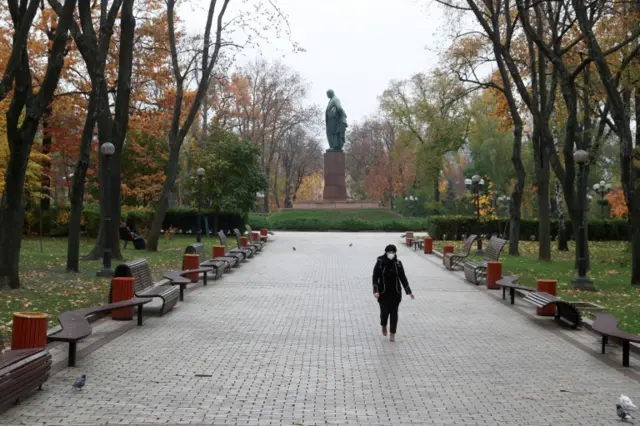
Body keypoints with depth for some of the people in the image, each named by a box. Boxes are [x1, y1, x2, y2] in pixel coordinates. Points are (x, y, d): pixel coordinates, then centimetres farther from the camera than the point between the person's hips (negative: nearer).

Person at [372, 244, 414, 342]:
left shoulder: (398, 263, -1)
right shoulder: (380, 262, -7)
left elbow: (403, 278, 4)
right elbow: (375, 277, -8)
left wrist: (409, 292, 0)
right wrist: (376, 290, -19)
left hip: (395, 293, 2)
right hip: (383, 293, -2)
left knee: (394, 313, 3)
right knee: (384, 311, 1)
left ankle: (392, 334, 14)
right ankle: (383, 326, 34)